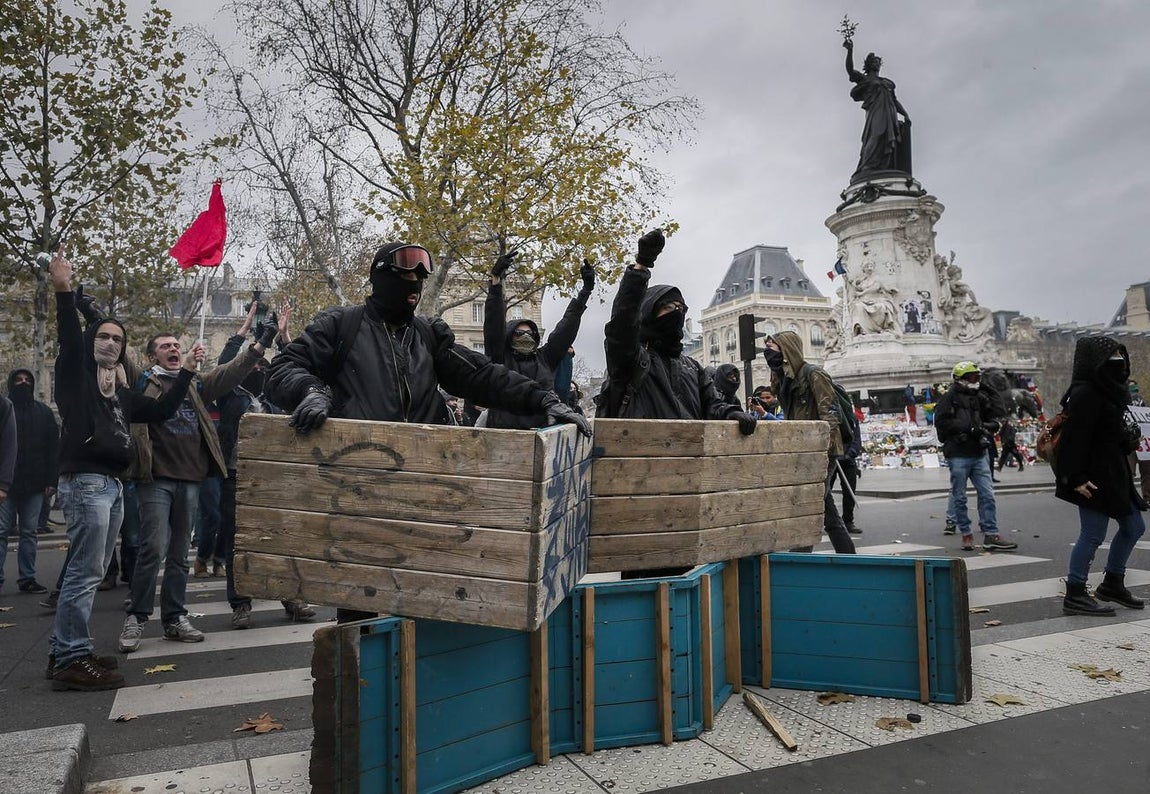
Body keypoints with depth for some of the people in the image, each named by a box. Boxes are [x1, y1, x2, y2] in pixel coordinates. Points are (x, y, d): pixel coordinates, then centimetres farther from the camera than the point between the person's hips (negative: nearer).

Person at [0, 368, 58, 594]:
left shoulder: (44, 412, 11)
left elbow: (53, 448, 7)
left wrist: (51, 480, -1)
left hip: (34, 483, 2)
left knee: (29, 532, 6)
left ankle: (27, 578, 11)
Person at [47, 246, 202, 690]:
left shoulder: (120, 392, 20)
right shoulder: (75, 375, 1)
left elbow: (161, 411, 19)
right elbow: (69, 338, -16)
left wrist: (186, 372, 16)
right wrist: (64, 292, -31)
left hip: (112, 485, 8)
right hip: (85, 481, -8)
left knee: (91, 571, 12)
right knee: (85, 571, -9)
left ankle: (64, 651, 21)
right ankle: (72, 661, -4)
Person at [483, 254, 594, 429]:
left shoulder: (544, 358, 17)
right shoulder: (500, 359, 9)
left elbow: (567, 327, 17)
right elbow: (494, 324, -1)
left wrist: (586, 290, 14)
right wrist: (496, 280, -10)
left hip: (543, 434, 3)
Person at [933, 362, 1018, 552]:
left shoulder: (980, 397, 13)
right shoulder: (949, 398, -4)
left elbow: (995, 417, 19)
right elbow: (941, 422, -15)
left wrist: (987, 426, -3)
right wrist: (969, 427, -18)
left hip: (979, 454, 5)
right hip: (958, 455, -5)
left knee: (987, 494, 3)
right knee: (960, 497, 4)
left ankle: (990, 536, 7)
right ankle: (966, 535, 15)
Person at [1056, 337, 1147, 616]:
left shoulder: (1104, 391, 13)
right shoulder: (1085, 393, -18)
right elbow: (1076, 437, -22)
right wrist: (1077, 478, -24)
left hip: (1113, 474, 11)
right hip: (1094, 477, -11)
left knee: (1133, 527, 18)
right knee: (1092, 535, -4)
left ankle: (1112, 584, 31)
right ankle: (1075, 596, 5)